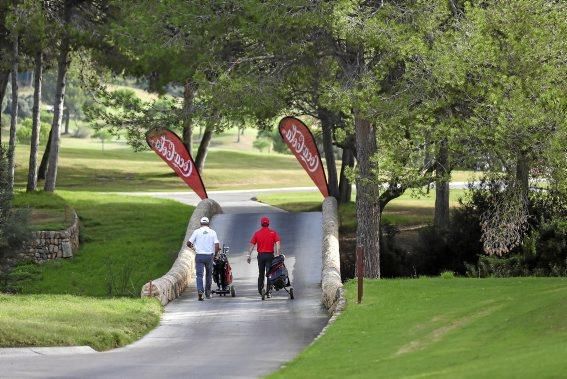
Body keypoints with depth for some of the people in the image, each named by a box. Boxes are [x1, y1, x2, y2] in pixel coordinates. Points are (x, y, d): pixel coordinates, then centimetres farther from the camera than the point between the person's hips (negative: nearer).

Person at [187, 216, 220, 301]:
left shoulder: (197, 232, 1)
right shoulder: (212, 232, 3)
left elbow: (188, 243, -1)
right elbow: (217, 245, -6)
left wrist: (192, 246, 21)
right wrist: (215, 254, 9)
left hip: (199, 256, -1)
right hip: (209, 256, 1)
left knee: (199, 275, -3)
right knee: (209, 274, 17)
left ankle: (200, 291, -23)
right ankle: (208, 293, 23)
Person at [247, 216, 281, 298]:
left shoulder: (257, 233, 3)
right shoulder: (273, 233, 0)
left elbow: (251, 245, 0)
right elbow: (277, 244, -10)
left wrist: (249, 255, 3)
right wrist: (277, 254, -11)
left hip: (261, 255, 2)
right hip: (270, 255, -2)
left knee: (261, 273, 17)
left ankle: (260, 290, 23)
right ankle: (268, 292, -6)